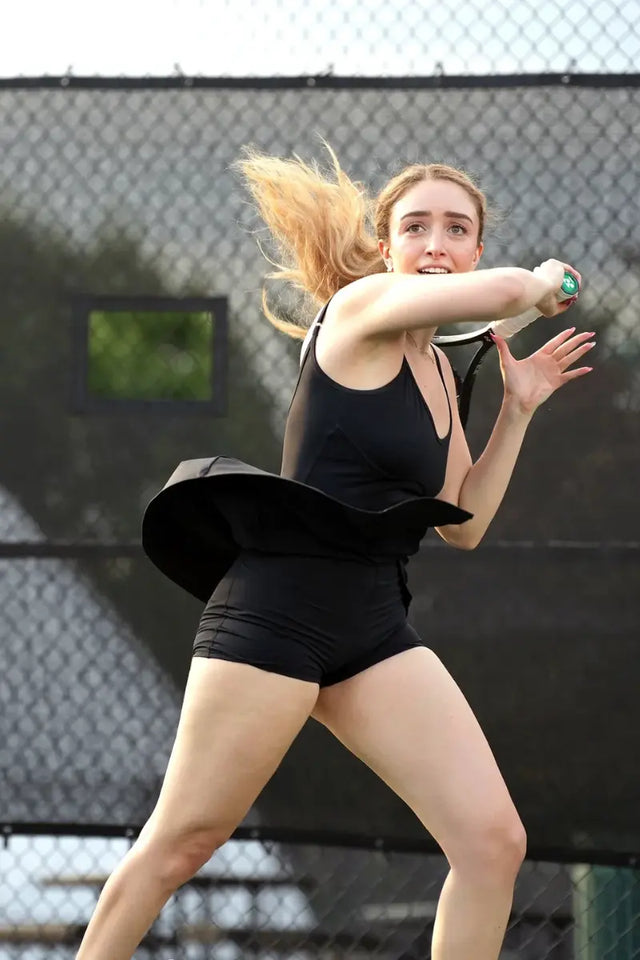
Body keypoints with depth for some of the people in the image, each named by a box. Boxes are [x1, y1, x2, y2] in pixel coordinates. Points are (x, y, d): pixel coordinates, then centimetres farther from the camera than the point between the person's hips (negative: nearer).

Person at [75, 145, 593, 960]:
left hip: (375, 626, 8)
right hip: (278, 608, -8)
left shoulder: (437, 367, 18)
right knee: (179, 845, -1)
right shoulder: (361, 308, -6)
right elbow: (505, 292, -22)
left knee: (493, 843, -6)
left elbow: (462, 526, 20)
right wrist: (543, 282, 1)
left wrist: (518, 410, 14)